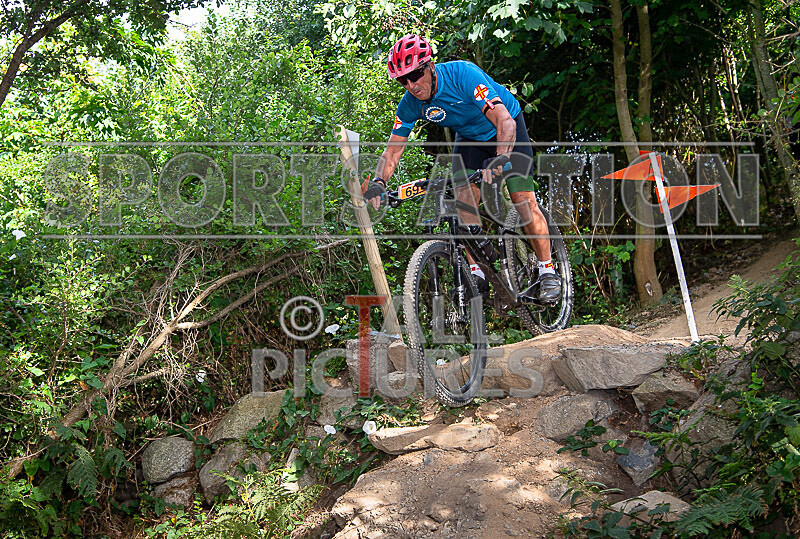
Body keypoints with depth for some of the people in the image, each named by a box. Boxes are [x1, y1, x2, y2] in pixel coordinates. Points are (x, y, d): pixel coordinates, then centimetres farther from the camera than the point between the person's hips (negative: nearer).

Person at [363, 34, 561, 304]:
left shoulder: (463, 74, -35)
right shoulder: (410, 103, -18)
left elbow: (505, 121, -44)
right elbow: (393, 150, -15)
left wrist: (501, 158, -61)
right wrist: (378, 182, -34)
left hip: (507, 129, -5)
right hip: (469, 137, 5)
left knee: (523, 200, -14)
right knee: (464, 198, -15)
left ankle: (548, 273, -1)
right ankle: (476, 273, -6)